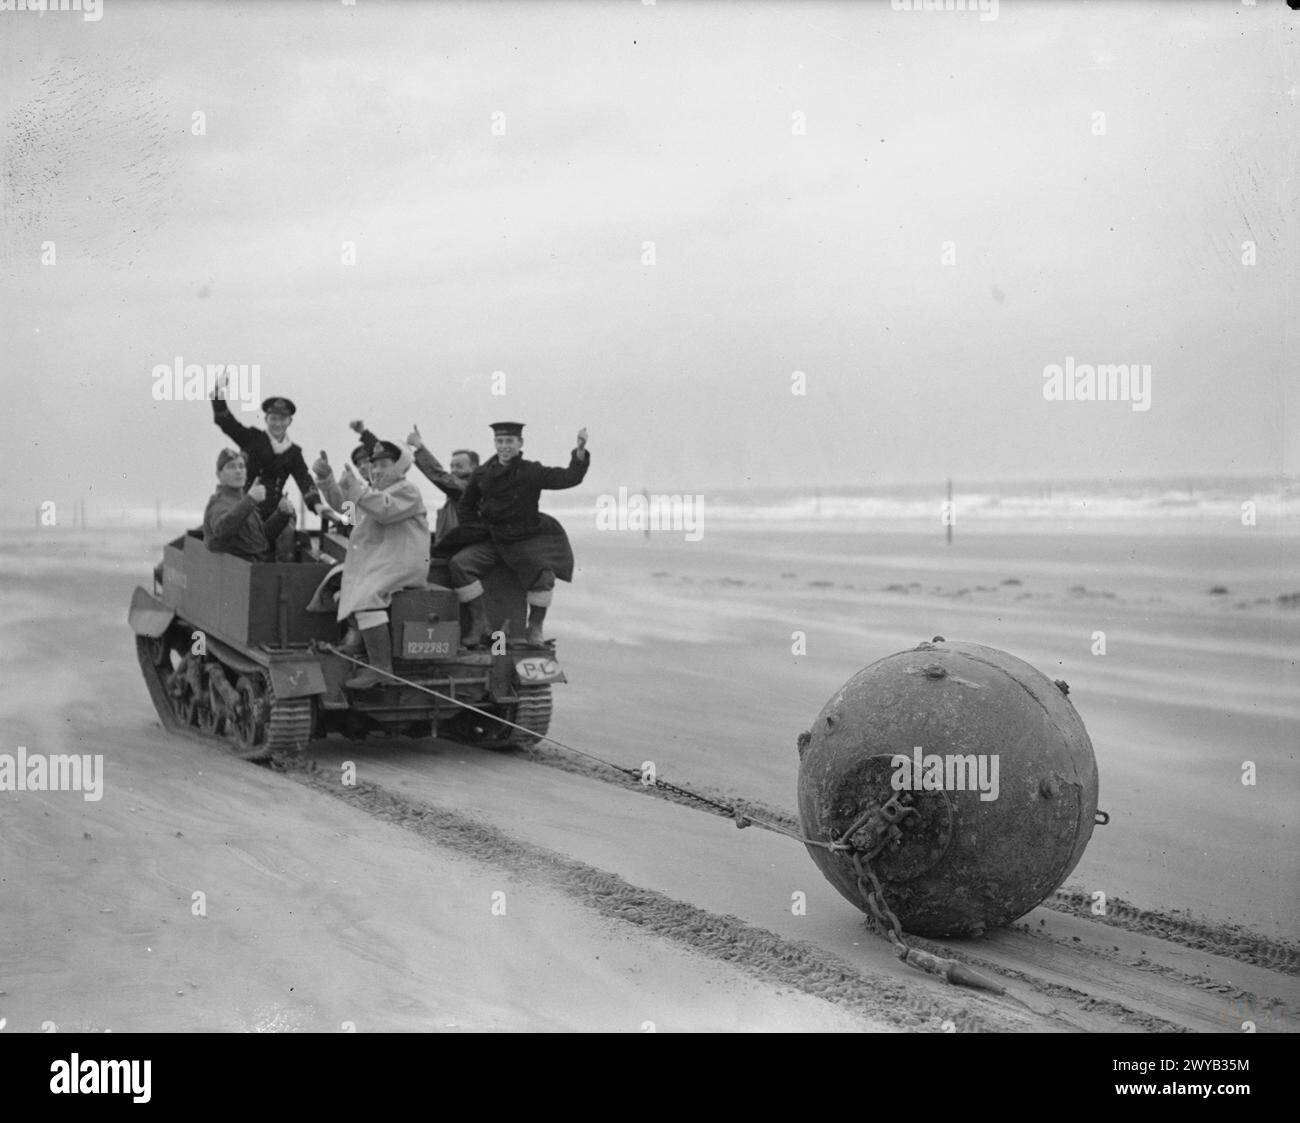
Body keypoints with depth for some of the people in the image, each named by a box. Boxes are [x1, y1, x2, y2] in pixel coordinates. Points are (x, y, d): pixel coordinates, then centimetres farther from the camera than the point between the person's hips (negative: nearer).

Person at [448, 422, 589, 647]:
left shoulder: (532, 472, -6)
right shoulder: (482, 475, 3)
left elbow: (569, 478, -15)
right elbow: (464, 506, 17)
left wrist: (580, 452, -29)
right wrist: (473, 530, 5)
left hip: (526, 541, -3)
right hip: (491, 541, 3)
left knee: (543, 572, -28)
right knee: (459, 564, -17)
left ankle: (535, 628, -6)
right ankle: (479, 623, -8)